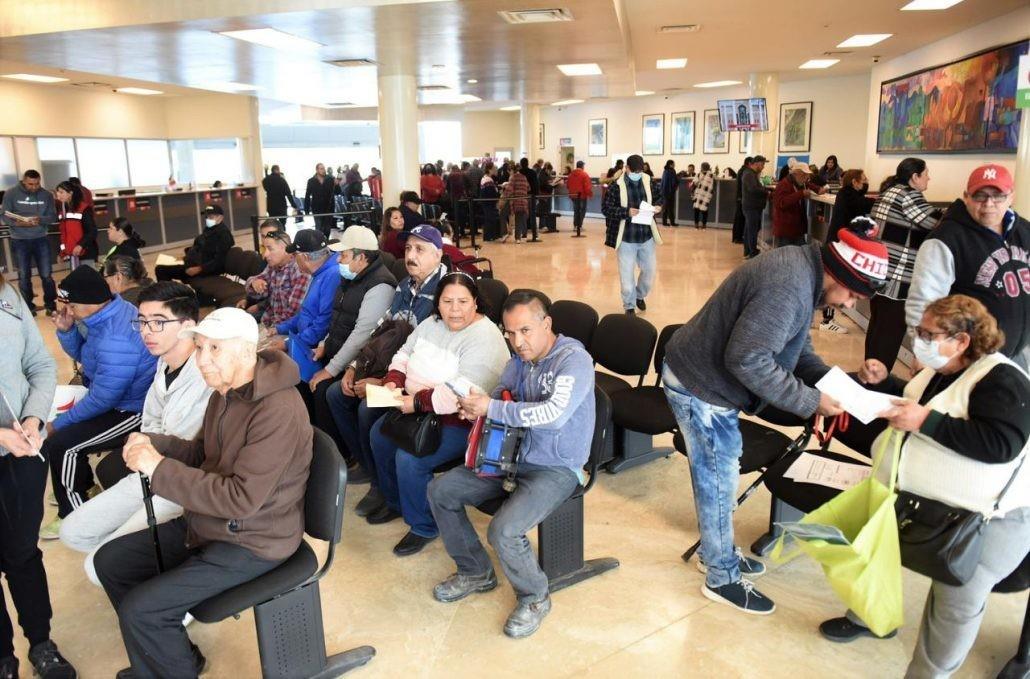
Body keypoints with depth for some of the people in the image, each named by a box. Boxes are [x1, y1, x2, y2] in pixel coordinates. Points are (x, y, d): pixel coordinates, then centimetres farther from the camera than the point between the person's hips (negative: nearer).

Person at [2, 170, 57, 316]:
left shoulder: (46, 195, -2)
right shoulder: (10, 194, -6)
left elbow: (53, 216, -1)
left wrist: (40, 220, -22)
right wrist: (18, 223, -25)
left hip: (41, 240, 1)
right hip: (19, 241, 0)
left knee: (46, 274, 4)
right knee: (24, 276, 8)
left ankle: (51, 305, 17)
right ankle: (28, 308, 19)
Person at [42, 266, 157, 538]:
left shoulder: (115, 340, -32)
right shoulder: (106, 314, 0)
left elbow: (102, 400, -26)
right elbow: (80, 355, 15)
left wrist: (60, 423, -12)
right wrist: (66, 331, -6)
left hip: (133, 412, -11)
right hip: (116, 396, 11)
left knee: (60, 444, -16)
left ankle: (73, 516, 6)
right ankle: (83, 485, 37)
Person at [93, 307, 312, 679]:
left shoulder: (278, 410, -29)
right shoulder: (225, 391, 1)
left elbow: (241, 498, -31)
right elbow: (201, 453, 15)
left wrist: (159, 468, -27)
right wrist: (154, 443, -4)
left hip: (252, 542, -10)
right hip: (208, 522, 10)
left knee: (139, 610, -14)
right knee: (110, 561, 15)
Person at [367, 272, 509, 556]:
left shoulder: (484, 339, -24)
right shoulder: (432, 323, 4)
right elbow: (405, 354, 15)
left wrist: (417, 402, -26)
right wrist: (393, 381, -5)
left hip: (462, 422, -9)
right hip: (422, 411, 9)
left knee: (408, 459, -22)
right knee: (380, 434, 9)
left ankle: (424, 527, 4)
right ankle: (395, 503, 31)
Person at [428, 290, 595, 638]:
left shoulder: (574, 360, -20)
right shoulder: (520, 360, 4)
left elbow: (554, 413, -34)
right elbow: (499, 397, 14)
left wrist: (492, 408, -28)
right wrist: (475, 408, -10)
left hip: (556, 468, -8)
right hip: (511, 456, 8)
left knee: (503, 531, -29)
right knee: (439, 491, 4)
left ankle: (534, 598, 4)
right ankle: (475, 572, 22)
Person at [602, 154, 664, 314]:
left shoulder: (648, 182, 5)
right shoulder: (616, 186, -11)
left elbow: (659, 197, 18)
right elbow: (606, 208, -13)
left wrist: (658, 206, -6)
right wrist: (627, 212, -24)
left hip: (646, 236, 5)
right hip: (626, 238, -4)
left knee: (650, 270, 13)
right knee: (627, 274, 2)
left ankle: (640, 295, 40)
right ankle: (629, 306, 20)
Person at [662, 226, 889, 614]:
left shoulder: (802, 269, 4)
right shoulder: (788, 287, -29)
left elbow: (796, 347, 12)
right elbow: (747, 359, -30)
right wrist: (809, 402, -22)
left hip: (704, 377, 10)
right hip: (699, 388, -10)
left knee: (718, 473, 21)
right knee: (718, 480, 3)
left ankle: (717, 552, 40)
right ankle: (722, 578, 20)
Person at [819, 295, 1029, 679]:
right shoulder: (939, 369, 9)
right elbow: (912, 404, 27)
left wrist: (927, 422, -28)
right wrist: (882, 382, 8)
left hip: (990, 517, -9)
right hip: (923, 499, 9)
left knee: (958, 594, -26)